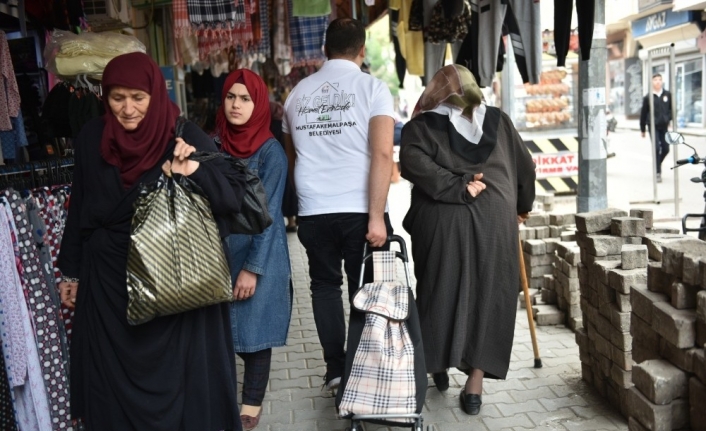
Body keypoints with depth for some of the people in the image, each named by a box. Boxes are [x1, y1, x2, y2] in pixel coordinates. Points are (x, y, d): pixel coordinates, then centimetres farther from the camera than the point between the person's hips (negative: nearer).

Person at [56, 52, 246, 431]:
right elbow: (78, 209, 9)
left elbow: (234, 197, -12)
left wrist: (196, 171, -29)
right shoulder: (91, 138, 0)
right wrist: (70, 271, 13)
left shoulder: (186, 137, -9)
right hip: (108, 281, 3)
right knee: (112, 375, 13)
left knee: (180, 375, 7)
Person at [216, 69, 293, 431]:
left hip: (258, 256, -4)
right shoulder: (214, 144, 5)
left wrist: (253, 267, -15)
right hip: (219, 252, 4)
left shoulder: (270, 150, -9)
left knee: (253, 329, 5)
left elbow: (268, 214, -12)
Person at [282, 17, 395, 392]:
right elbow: (382, 154, -14)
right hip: (360, 210, -3)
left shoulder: (298, 93, 10)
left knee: (325, 285, 15)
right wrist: (377, 216, -15)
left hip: (313, 211, 3)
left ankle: (335, 368, 17)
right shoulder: (372, 87, -2)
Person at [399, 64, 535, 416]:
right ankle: (475, 384, 11)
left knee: (440, 292, 13)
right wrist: (521, 207, 32)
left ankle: (439, 366, 24)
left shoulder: (421, 125, 7)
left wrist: (457, 187, -12)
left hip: (441, 219, -1)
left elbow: (412, 163, -14)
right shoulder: (499, 120, 15)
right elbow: (525, 166, 19)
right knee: (488, 297, 8)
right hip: (495, 219, 2)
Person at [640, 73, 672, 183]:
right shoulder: (648, 97, -3)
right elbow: (643, 113, 3)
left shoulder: (668, 95, 3)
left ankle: (657, 164, 33)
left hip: (664, 126, 3)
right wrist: (642, 129, 6)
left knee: (665, 149, 5)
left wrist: (670, 120, -2)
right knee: (656, 148, -10)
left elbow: (672, 109, 12)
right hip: (653, 126, -3)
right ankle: (658, 172, -2)